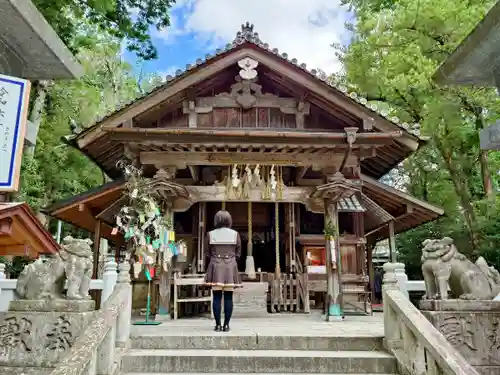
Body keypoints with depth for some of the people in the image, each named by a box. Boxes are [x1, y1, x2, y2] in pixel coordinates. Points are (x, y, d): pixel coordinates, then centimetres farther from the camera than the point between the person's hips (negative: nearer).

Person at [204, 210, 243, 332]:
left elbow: (207, 254, 3)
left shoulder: (210, 234, 0)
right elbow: (238, 254, 4)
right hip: (231, 267, 0)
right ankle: (226, 325, 5)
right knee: (228, 297, 4)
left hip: (215, 267, 0)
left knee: (217, 297, 3)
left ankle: (218, 325, 4)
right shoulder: (235, 234, 2)